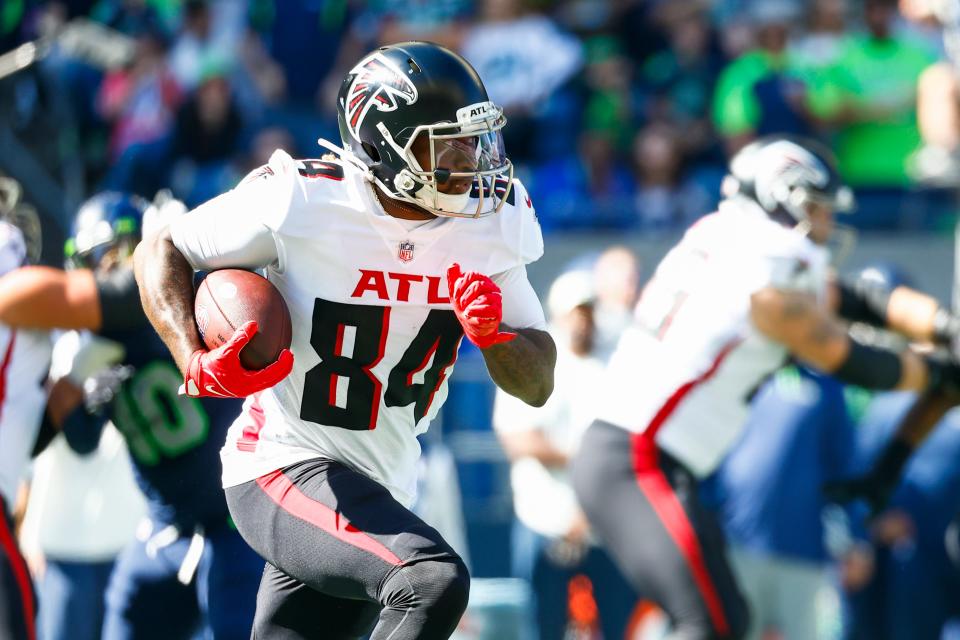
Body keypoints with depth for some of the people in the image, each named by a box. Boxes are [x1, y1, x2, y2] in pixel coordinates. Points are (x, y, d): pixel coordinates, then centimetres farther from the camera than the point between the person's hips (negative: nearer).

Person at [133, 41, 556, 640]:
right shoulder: (300, 202, -16)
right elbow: (163, 251, -2)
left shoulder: (489, 226, -1)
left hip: (380, 488, 7)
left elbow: (538, 385, 5)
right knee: (434, 582, -30)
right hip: (286, 470, -7)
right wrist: (196, 362, -19)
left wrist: (493, 336, -18)